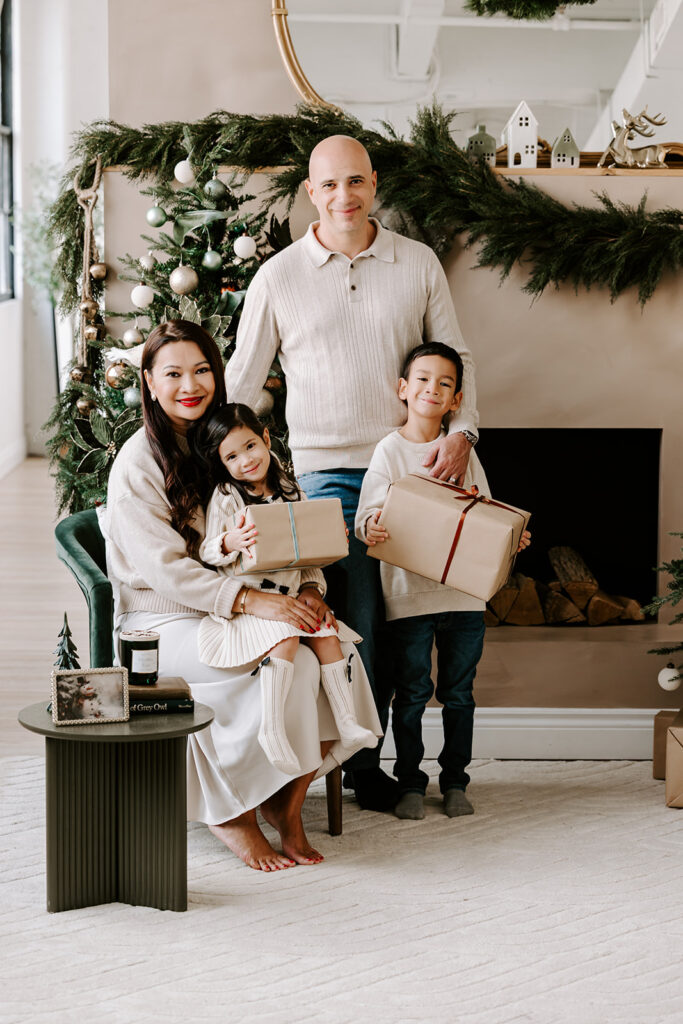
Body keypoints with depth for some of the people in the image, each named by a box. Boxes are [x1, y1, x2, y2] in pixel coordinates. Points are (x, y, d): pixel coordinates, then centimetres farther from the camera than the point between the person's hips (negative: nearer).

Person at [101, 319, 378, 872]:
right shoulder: (138, 462, -9)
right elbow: (163, 567, -18)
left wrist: (305, 589, -10)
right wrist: (252, 601, -29)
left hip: (226, 611, 6)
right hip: (160, 622, -6)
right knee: (294, 665, -28)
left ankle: (286, 801, -4)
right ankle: (232, 811, -10)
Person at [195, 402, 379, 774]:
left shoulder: (289, 492, 12)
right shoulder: (226, 497, -2)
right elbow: (206, 552, -6)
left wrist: (313, 588, 1)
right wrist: (230, 542, -28)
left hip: (290, 595, 5)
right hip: (245, 600, -5)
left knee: (327, 634, -16)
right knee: (285, 635, -30)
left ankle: (346, 722, -16)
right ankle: (271, 728, -33)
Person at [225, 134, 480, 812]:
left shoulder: (418, 264, 6)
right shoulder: (278, 278, 2)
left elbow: (454, 358, 9)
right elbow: (240, 381, 5)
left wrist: (460, 430, -7)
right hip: (329, 469, -2)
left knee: (393, 618, 7)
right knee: (357, 620, -6)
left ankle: (368, 754, 19)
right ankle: (359, 764, 6)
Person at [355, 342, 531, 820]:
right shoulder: (390, 450, -1)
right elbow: (369, 512, -7)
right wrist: (370, 526, -29)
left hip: (465, 591, 4)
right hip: (409, 592, -3)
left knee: (459, 692, 10)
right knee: (412, 692, 2)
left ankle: (455, 781, 21)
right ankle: (410, 783, 14)